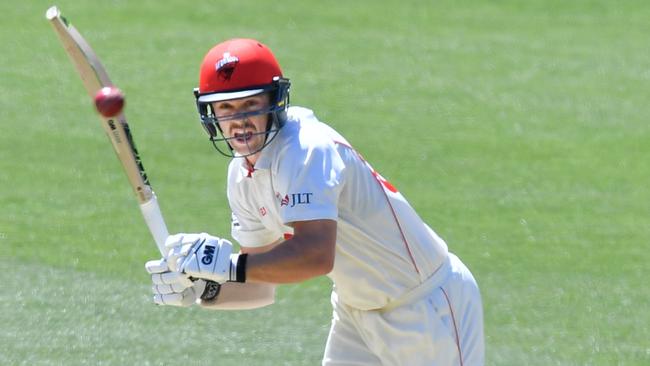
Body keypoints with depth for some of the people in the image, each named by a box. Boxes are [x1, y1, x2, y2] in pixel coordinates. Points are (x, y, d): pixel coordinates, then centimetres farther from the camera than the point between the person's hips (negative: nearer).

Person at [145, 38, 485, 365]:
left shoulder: (307, 149, -27)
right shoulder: (242, 175, 0)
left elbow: (317, 255, -40)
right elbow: (261, 288, 4)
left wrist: (230, 266, -40)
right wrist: (205, 288, -14)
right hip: (356, 313, 9)